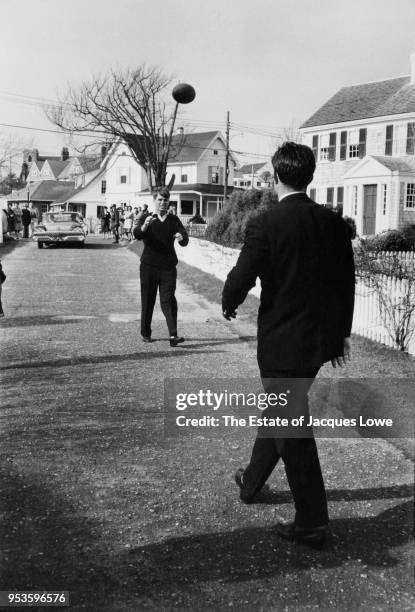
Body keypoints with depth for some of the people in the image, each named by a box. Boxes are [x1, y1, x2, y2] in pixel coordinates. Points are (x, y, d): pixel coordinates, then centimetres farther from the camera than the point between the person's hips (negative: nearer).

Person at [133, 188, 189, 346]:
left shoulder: (173, 220, 8)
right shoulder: (147, 219, 5)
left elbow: (185, 240, -4)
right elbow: (137, 234, -15)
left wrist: (181, 238, -28)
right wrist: (145, 226, -36)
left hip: (168, 267, 0)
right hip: (148, 266, 0)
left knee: (168, 300, -8)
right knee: (147, 300, 7)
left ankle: (173, 335, -15)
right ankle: (145, 333, 21)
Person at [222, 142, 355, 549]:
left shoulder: (264, 225, -17)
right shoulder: (334, 223, 1)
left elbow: (241, 278, -15)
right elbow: (347, 283, 6)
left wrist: (228, 305, 7)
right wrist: (342, 333, 17)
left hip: (282, 341, -7)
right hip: (322, 339, 7)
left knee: (293, 426, 4)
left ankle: (312, 523, 12)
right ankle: (252, 481, 44)